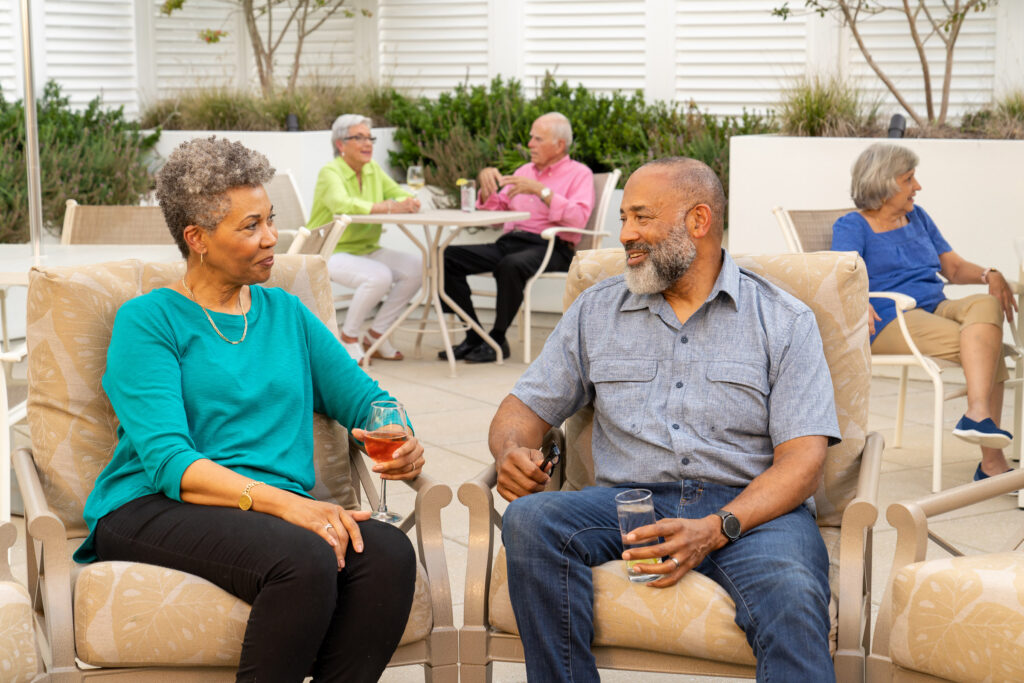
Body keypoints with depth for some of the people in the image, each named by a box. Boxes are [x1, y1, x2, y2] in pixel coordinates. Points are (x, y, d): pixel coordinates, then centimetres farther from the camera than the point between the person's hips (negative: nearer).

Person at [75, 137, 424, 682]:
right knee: (304, 559, -35)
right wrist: (282, 501, -25)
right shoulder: (147, 321, 1)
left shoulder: (285, 313, 19)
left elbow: (362, 397, 21)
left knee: (388, 552, -27)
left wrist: (400, 442, -4)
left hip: (277, 508, 5)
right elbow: (168, 462, -12)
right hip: (153, 509, -5)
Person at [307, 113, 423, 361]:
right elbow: (342, 204, -33)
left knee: (418, 266, -12)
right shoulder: (330, 173, -13)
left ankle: (376, 334, 0)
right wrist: (389, 207, -43)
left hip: (368, 249, 8)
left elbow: (400, 194, 3)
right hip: (331, 252, -8)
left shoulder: (373, 170, 10)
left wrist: (409, 203, -24)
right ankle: (348, 338, -9)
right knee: (380, 276, -32)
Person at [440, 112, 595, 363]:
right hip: (509, 242, 7)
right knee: (448, 256, -14)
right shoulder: (524, 171, 26)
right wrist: (486, 187, 6)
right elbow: (495, 212, 25)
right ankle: (474, 336, -12)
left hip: (549, 247, -7)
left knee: (511, 265, -40)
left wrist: (541, 190, -16)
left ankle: (497, 340, -21)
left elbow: (579, 219, -13)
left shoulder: (579, 173, 6)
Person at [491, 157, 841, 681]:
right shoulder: (595, 311, 18)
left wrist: (715, 530, -19)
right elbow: (527, 406, 19)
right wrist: (511, 452, -8)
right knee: (530, 519, -29)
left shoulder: (785, 321, 7)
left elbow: (802, 458, -2)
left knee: (791, 597, -37)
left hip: (748, 506, -3)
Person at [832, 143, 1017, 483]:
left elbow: (954, 266, 21)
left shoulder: (917, 218, 25)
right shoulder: (852, 226, 5)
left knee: (986, 304, -29)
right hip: (889, 321, -6)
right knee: (987, 347, -29)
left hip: (937, 309, 6)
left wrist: (989, 275, 0)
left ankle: (978, 415, -41)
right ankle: (992, 461, -37)